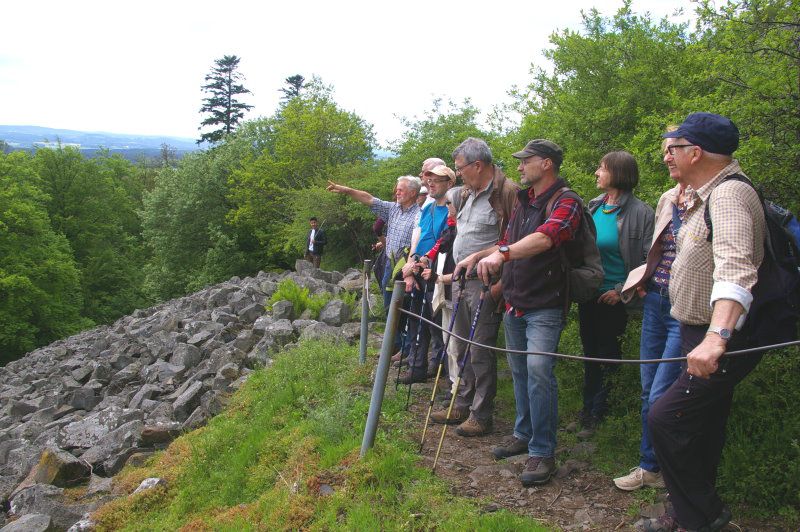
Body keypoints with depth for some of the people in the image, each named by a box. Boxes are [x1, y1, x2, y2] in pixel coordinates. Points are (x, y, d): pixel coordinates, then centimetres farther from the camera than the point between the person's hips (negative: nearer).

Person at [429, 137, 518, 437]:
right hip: (461, 280, 9)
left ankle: (481, 415, 9)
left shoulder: (507, 192, -14)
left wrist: (500, 281, -20)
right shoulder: (466, 193, 14)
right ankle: (462, 405, 27)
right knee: (462, 348, 15)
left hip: (486, 285, -9)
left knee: (481, 351, -2)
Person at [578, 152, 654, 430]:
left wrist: (622, 291, -15)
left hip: (614, 298, -6)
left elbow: (648, 260, -14)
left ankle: (598, 413, 20)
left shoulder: (640, 212, -13)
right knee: (589, 352, 15)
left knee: (607, 355, 5)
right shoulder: (594, 206, 5)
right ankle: (588, 410, 28)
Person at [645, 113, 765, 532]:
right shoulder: (706, 195, 12)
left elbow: (735, 267, -40)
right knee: (703, 427, 17)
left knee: (666, 418, -13)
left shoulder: (730, 194, -22)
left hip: (725, 341, -10)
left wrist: (718, 336, -52)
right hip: (702, 332, 10)